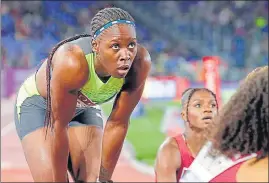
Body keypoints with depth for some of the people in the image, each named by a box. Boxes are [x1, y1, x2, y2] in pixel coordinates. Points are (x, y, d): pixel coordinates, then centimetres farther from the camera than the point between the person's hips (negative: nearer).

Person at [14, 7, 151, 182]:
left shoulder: (140, 62, -30)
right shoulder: (73, 63, -42)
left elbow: (118, 124, -19)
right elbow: (59, 127, -31)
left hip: (84, 107, 4)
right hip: (38, 104, -4)